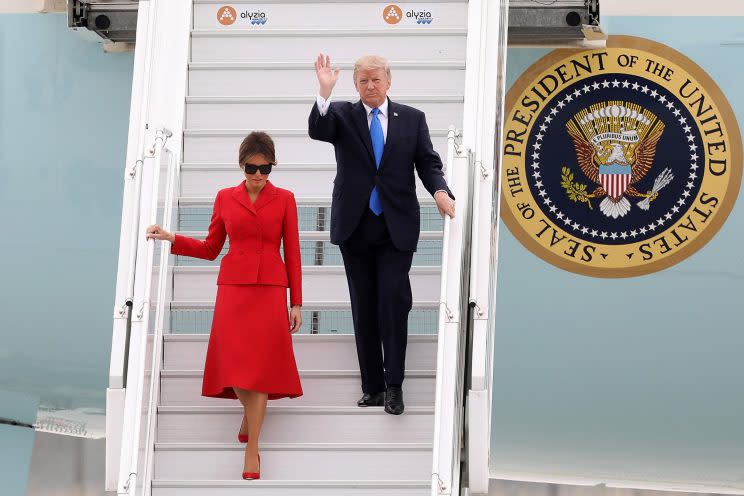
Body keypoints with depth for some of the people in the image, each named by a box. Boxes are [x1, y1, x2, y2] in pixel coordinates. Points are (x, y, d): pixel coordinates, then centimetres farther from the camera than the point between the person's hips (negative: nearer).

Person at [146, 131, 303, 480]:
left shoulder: (284, 199, 4)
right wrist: (171, 239, 2)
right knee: (236, 363, -4)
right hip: (233, 287, 1)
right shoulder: (225, 198, 8)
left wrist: (296, 303, 1)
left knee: (259, 367, -5)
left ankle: (252, 450, 1)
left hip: (270, 290, -1)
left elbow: (292, 253, 4)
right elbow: (211, 249, 14)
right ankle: (251, 412, 30)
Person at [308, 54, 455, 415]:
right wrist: (325, 92, -29)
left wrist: (440, 191, -13)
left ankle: (394, 386, -2)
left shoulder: (412, 119, 7)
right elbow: (317, 130, -15)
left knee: (394, 301, -10)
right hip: (355, 227, 1)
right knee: (364, 308, 6)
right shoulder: (341, 114, 5)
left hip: (397, 227, -1)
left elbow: (428, 162, 6)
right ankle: (372, 387, 13)